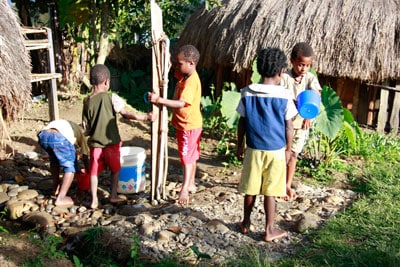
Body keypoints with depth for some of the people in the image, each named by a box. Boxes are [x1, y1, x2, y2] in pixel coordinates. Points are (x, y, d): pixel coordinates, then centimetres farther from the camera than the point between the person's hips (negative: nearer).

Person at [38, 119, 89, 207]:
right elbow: (85, 157, 38)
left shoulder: (65, 124, 45)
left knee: (54, 159, 34)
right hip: (58, 137, -6)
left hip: (42, 135, 6)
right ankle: (61, 198, 7)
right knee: (70, 166, 13)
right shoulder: (80, 132, 33)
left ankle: (56, 188, 37)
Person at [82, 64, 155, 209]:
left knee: (94, 172, 14)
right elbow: (127, 114, -16)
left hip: (95, 143, 2)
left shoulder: (87, 101, -1)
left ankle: (94, 200, 14)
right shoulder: (111, 98, -12)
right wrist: (146, 117, -10)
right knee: (115, 170, 18)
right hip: (111, 142, -2)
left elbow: (85, 127, 2)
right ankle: (113, 196, 23)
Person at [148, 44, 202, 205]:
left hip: (189, 125, -10)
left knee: (188, 157, -3)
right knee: (191, 156, 19)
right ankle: (191, 184, 32)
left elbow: (182, 103, -37)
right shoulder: (184, 76, 3)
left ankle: (185, 189, 4)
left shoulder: (191, 81, -27)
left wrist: (159, 100, -42)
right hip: (183, 124, 10)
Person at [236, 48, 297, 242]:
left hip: (253, 149, 2)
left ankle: (246, 224, 29)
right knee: (270, 191, 7)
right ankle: (269, 230, 17)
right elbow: (289, 126, -4)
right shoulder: (284, 95, -9)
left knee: (251, 189, 13)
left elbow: (242, 122, 1)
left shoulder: (247, 93, -4)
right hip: (276, 150, -1)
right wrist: (288, 150, 7)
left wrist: (239, 146, 11)